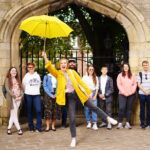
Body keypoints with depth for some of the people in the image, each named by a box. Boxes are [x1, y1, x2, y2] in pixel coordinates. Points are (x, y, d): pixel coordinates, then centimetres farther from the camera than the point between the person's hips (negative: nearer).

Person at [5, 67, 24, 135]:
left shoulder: (18, 79, 17)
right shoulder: (7, 79, 3)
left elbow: (21, 88, 12)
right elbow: (7, 89, -8)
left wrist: (21, 96, -5)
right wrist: (14, 96, -14)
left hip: (18, 98, 5)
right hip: (12, 98, -5)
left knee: (13, 114, 5)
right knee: (14, 114, -9)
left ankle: (9, 128, 12)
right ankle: (19, 129, -9)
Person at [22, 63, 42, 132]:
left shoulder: (37, 75, 8)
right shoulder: (26, 76, 0)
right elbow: (23, 85, 5)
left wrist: (36, 90, 10)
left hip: (37, 95, 1)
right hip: (28, 95, -1)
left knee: (38, 110, -9)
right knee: (29, 111, 4)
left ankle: (38, 127, -3)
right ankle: (31, 127, 13)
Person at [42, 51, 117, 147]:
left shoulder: (72, 72, 3)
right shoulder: (58, 74, -1)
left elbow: (80, 81, 5)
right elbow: (50, 68, -17)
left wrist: (88, 91, 3)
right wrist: (45, 57, -29)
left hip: (78, 93, 1)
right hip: (69, 96, -1)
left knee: (93, 106, 7)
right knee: (72, 118, -2)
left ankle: (108, 118, 25)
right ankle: (73, 139, 10)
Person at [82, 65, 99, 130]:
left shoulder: (96, 78, 9)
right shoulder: (85, 77, 2)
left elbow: (97, 87, 7)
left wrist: (95, 95, -2)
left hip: (93, 94, 1)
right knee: (87, 109, 1)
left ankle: (94, 123, -11)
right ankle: (89, 122, 11)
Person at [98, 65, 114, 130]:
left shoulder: (109, 79, 0)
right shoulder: (98, 78, 6)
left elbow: (111, 89, -3)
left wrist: (105, 95, -11)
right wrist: (99, 94, -9)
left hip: (108, 97, -2)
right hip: (101, 97, 2)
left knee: (108, 110, -5)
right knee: (102, 110, 8)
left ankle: (109, 123, -4)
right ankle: (104, 122, 19)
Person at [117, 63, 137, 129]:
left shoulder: (132, 75, 9)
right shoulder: (120, 75, 4)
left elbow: (135, 84, 8)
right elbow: (119, 84, -2)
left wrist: (132, 91, -6)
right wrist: (123, 92, -10)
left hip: (131, 94, 2)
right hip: (122, 94, -2)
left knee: (129, 108, 4)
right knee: (121, 108, -12)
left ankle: (128, 123, 10)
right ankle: (120, 123, -5)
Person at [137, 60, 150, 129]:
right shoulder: (140, 74, 6)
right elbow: (139, 84, 0)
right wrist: (145, 91, -11)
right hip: (142, 94, -1)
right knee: (142, 109, 2)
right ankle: (142, 123, 6)